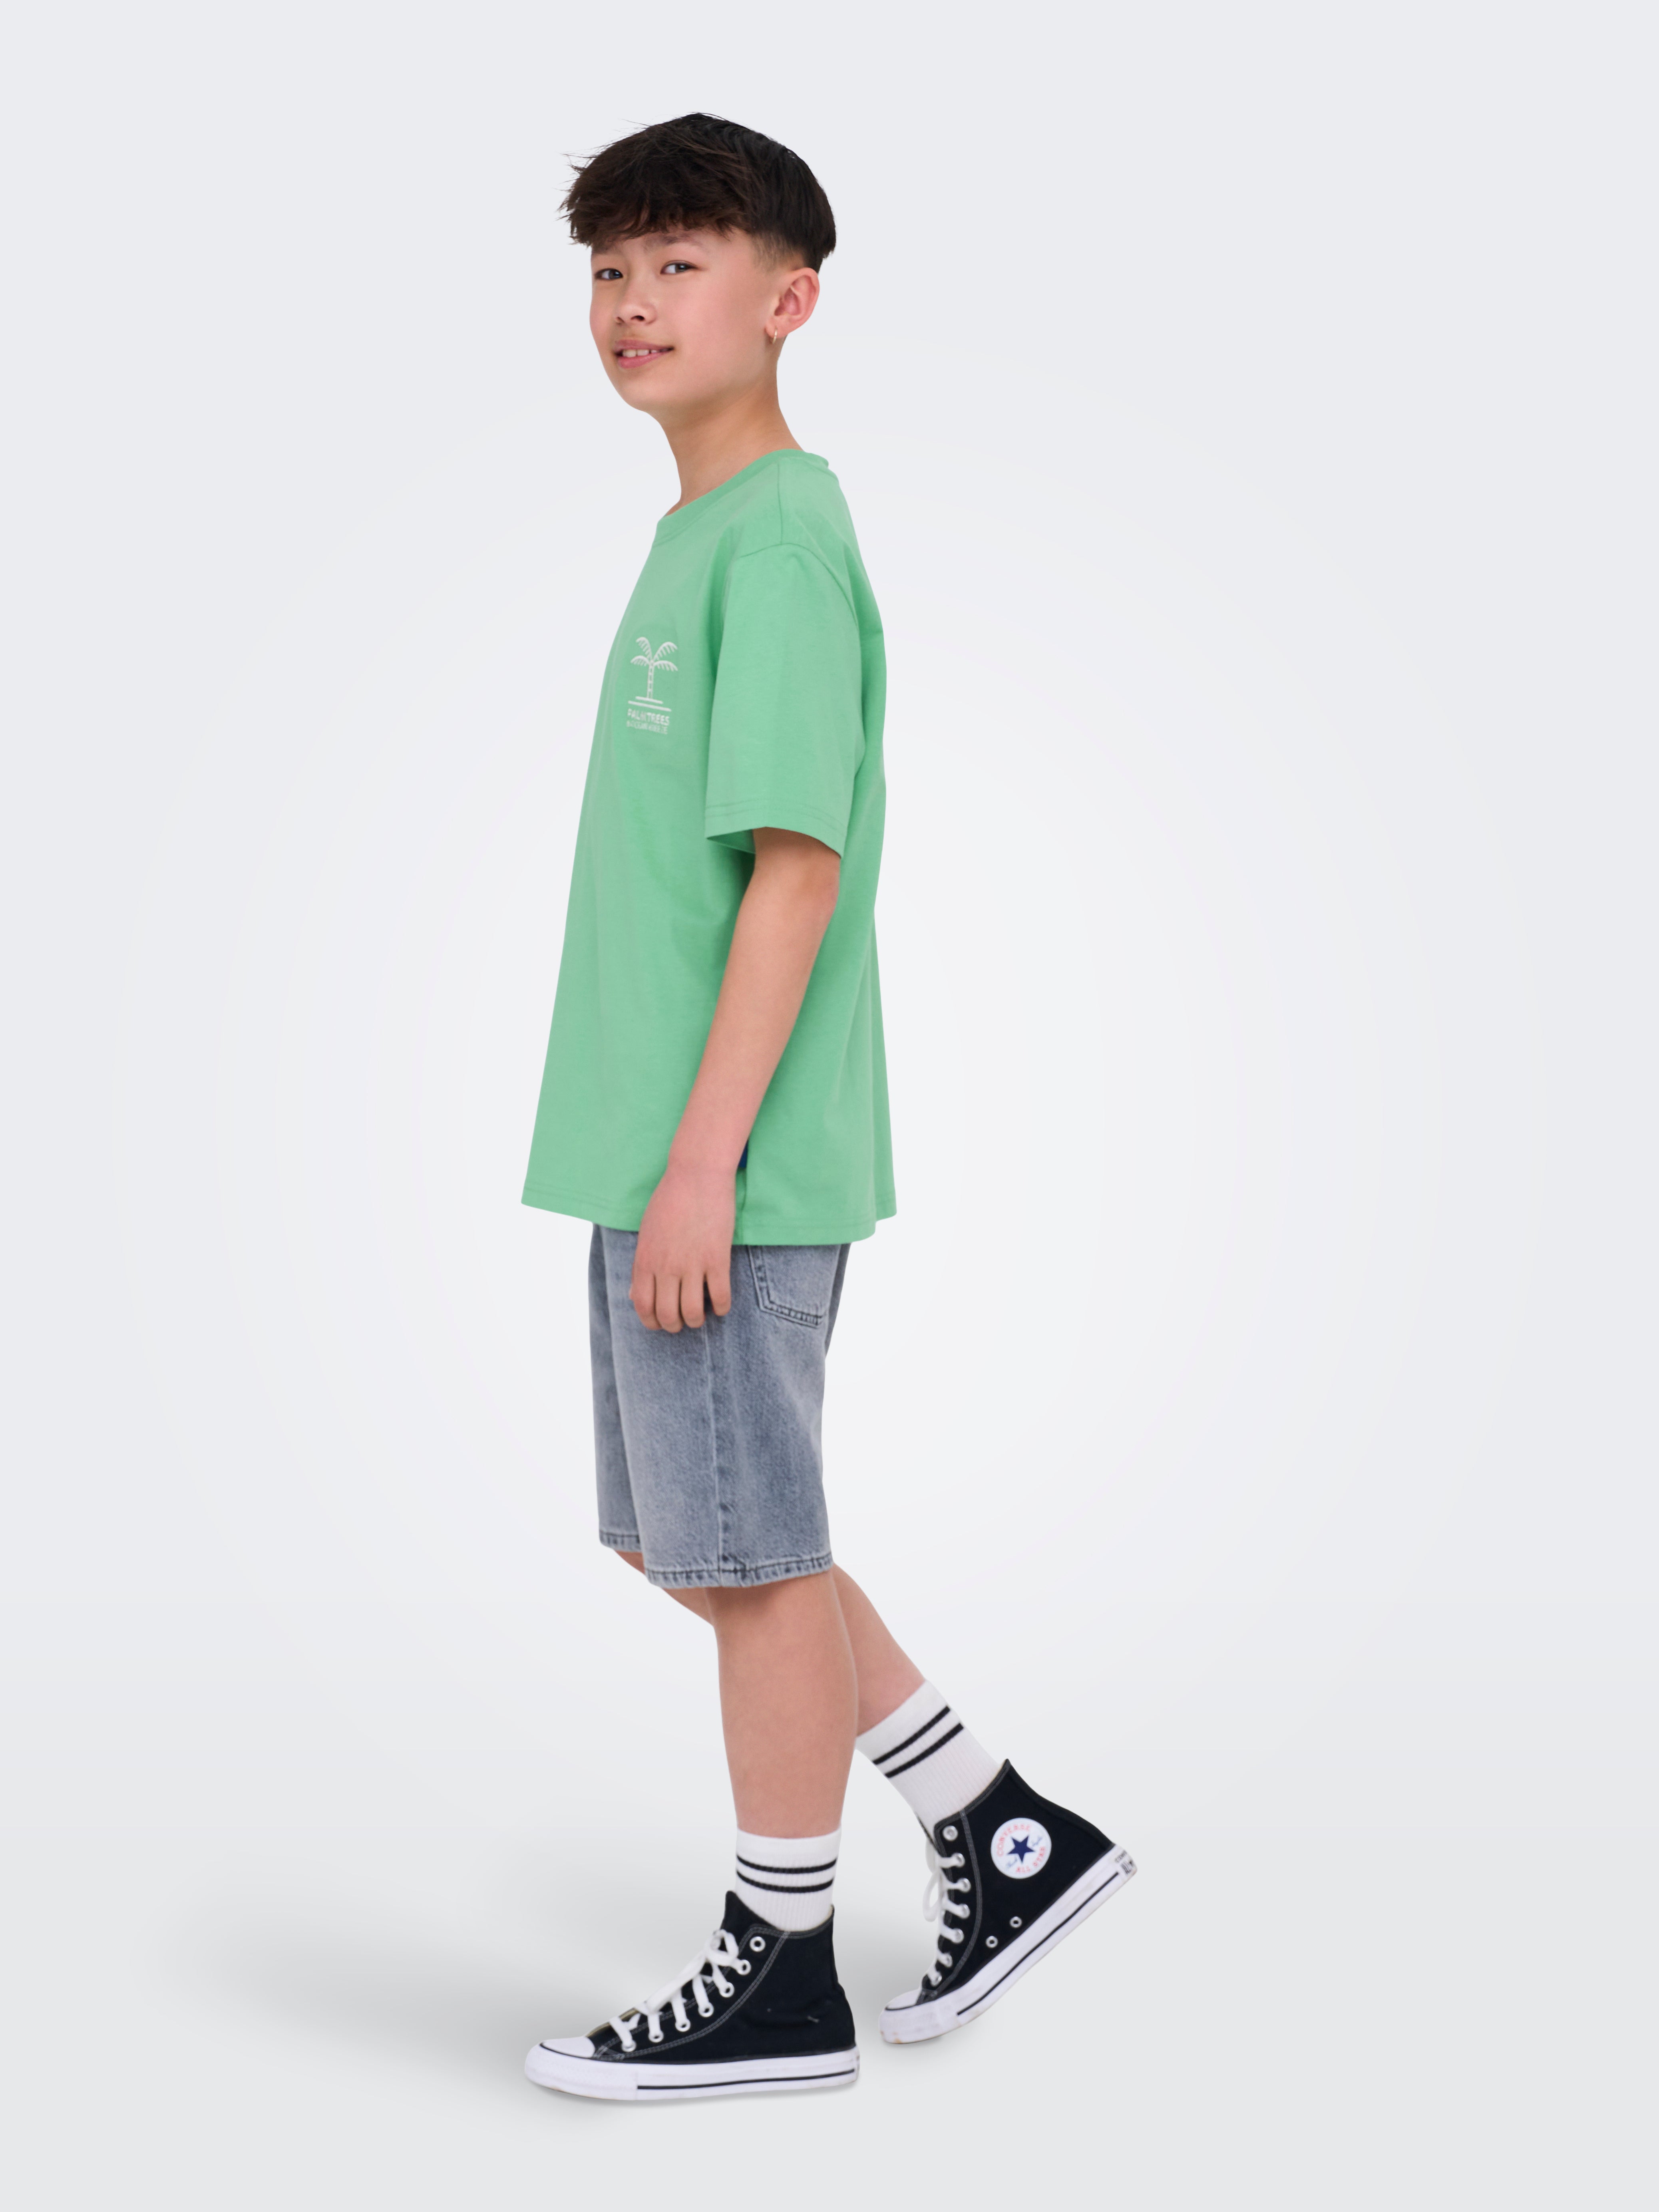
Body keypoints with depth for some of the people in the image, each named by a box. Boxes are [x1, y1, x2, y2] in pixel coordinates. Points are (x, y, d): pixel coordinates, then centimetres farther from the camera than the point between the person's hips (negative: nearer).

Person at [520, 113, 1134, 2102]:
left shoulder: (778, 536, -12)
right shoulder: (697, 534, 16)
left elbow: (798, 860, -19)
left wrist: (704, 1153, -21)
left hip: (734, 1162, -10)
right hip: (664, 1152, 10)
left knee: (745, 1559, 2)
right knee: (687, 1544, 16)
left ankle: (781, 1978, 19)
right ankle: (1012, 1840, 27)